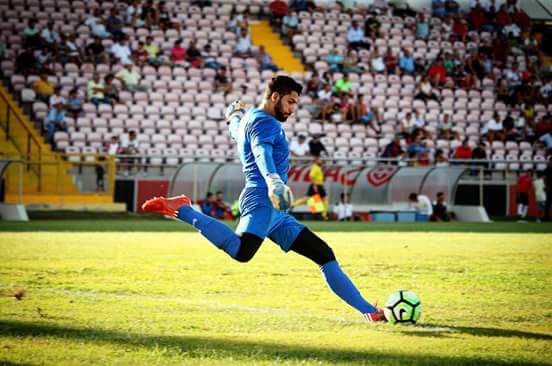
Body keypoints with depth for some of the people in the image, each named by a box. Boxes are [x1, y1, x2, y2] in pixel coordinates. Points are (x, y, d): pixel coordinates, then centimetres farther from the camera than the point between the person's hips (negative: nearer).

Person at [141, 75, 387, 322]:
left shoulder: (246, 119, 28)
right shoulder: (265, 122, -3)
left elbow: (235, 129, 54)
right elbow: (262, 152, -26)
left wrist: (235, 115, 77)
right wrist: (273, 180, -45)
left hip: (275, 213, 11)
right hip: (261, 201, -11)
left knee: (325, 255, 12)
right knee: (241, 252, -37)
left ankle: (368, 311, 14)